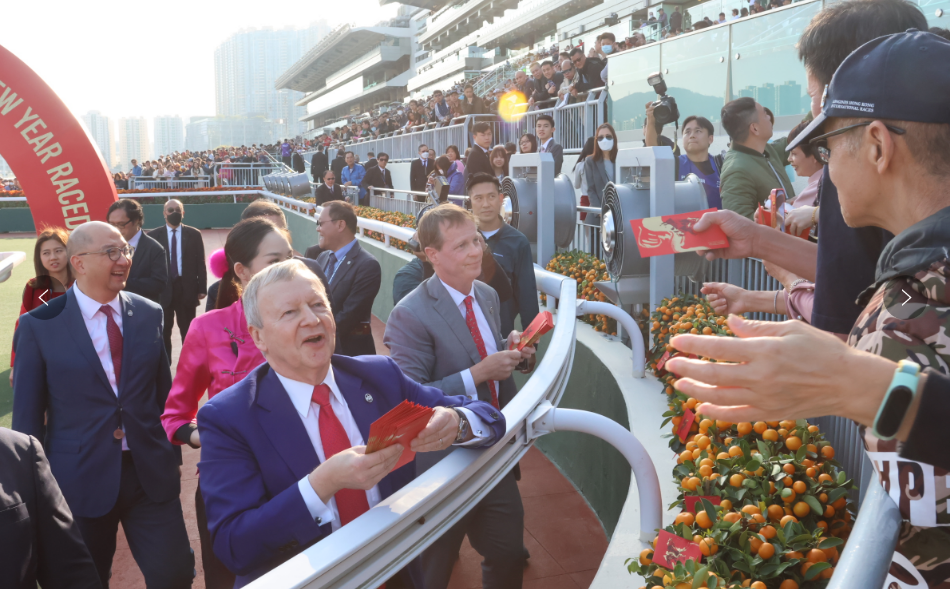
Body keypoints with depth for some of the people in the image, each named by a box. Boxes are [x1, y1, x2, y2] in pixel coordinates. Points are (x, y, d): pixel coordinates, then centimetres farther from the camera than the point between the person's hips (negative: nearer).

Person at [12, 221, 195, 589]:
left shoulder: (149, 314, 3)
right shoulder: (39, 326, -6)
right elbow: (27, 414, -2)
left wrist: (171, 452, 10)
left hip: (151, 473, 2)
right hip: (79, 479, -2)